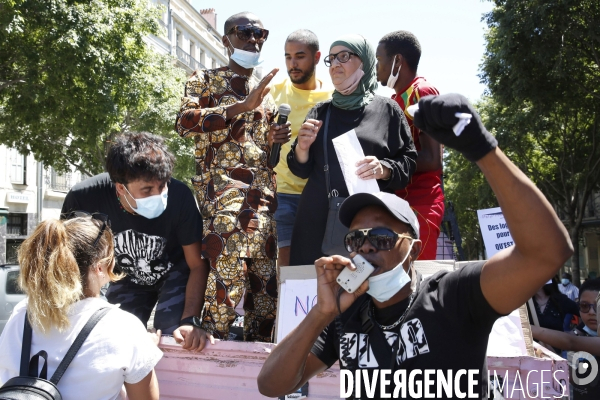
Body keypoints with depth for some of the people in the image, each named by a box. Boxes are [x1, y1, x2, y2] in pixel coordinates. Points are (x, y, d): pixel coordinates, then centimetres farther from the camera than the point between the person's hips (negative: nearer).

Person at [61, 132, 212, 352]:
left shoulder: (179, 197, -35)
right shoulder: (83, 199, -32)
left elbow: (198, 265, -23)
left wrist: (189, 321, -33)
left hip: (175, 273, -2)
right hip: (127, 278, 2)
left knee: (172, 337, -17)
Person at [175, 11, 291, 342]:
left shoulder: (266, 92, 25)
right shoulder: (205, 79, 9)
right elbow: (185, 122, -9)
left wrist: (275, 138, 7)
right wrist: (243, 106, -16)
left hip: (263, 191, 6)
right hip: (222, 186, -6)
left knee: (264, 273, 3)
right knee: (228, 270, -19)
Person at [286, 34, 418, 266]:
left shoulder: (387, 110, 6)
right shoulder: (320, 112, 15)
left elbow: (409, 161, 5)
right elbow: (301, 170, 14)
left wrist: (384, 170, -14)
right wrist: (302, 148, -6)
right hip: (318, 221, 3)